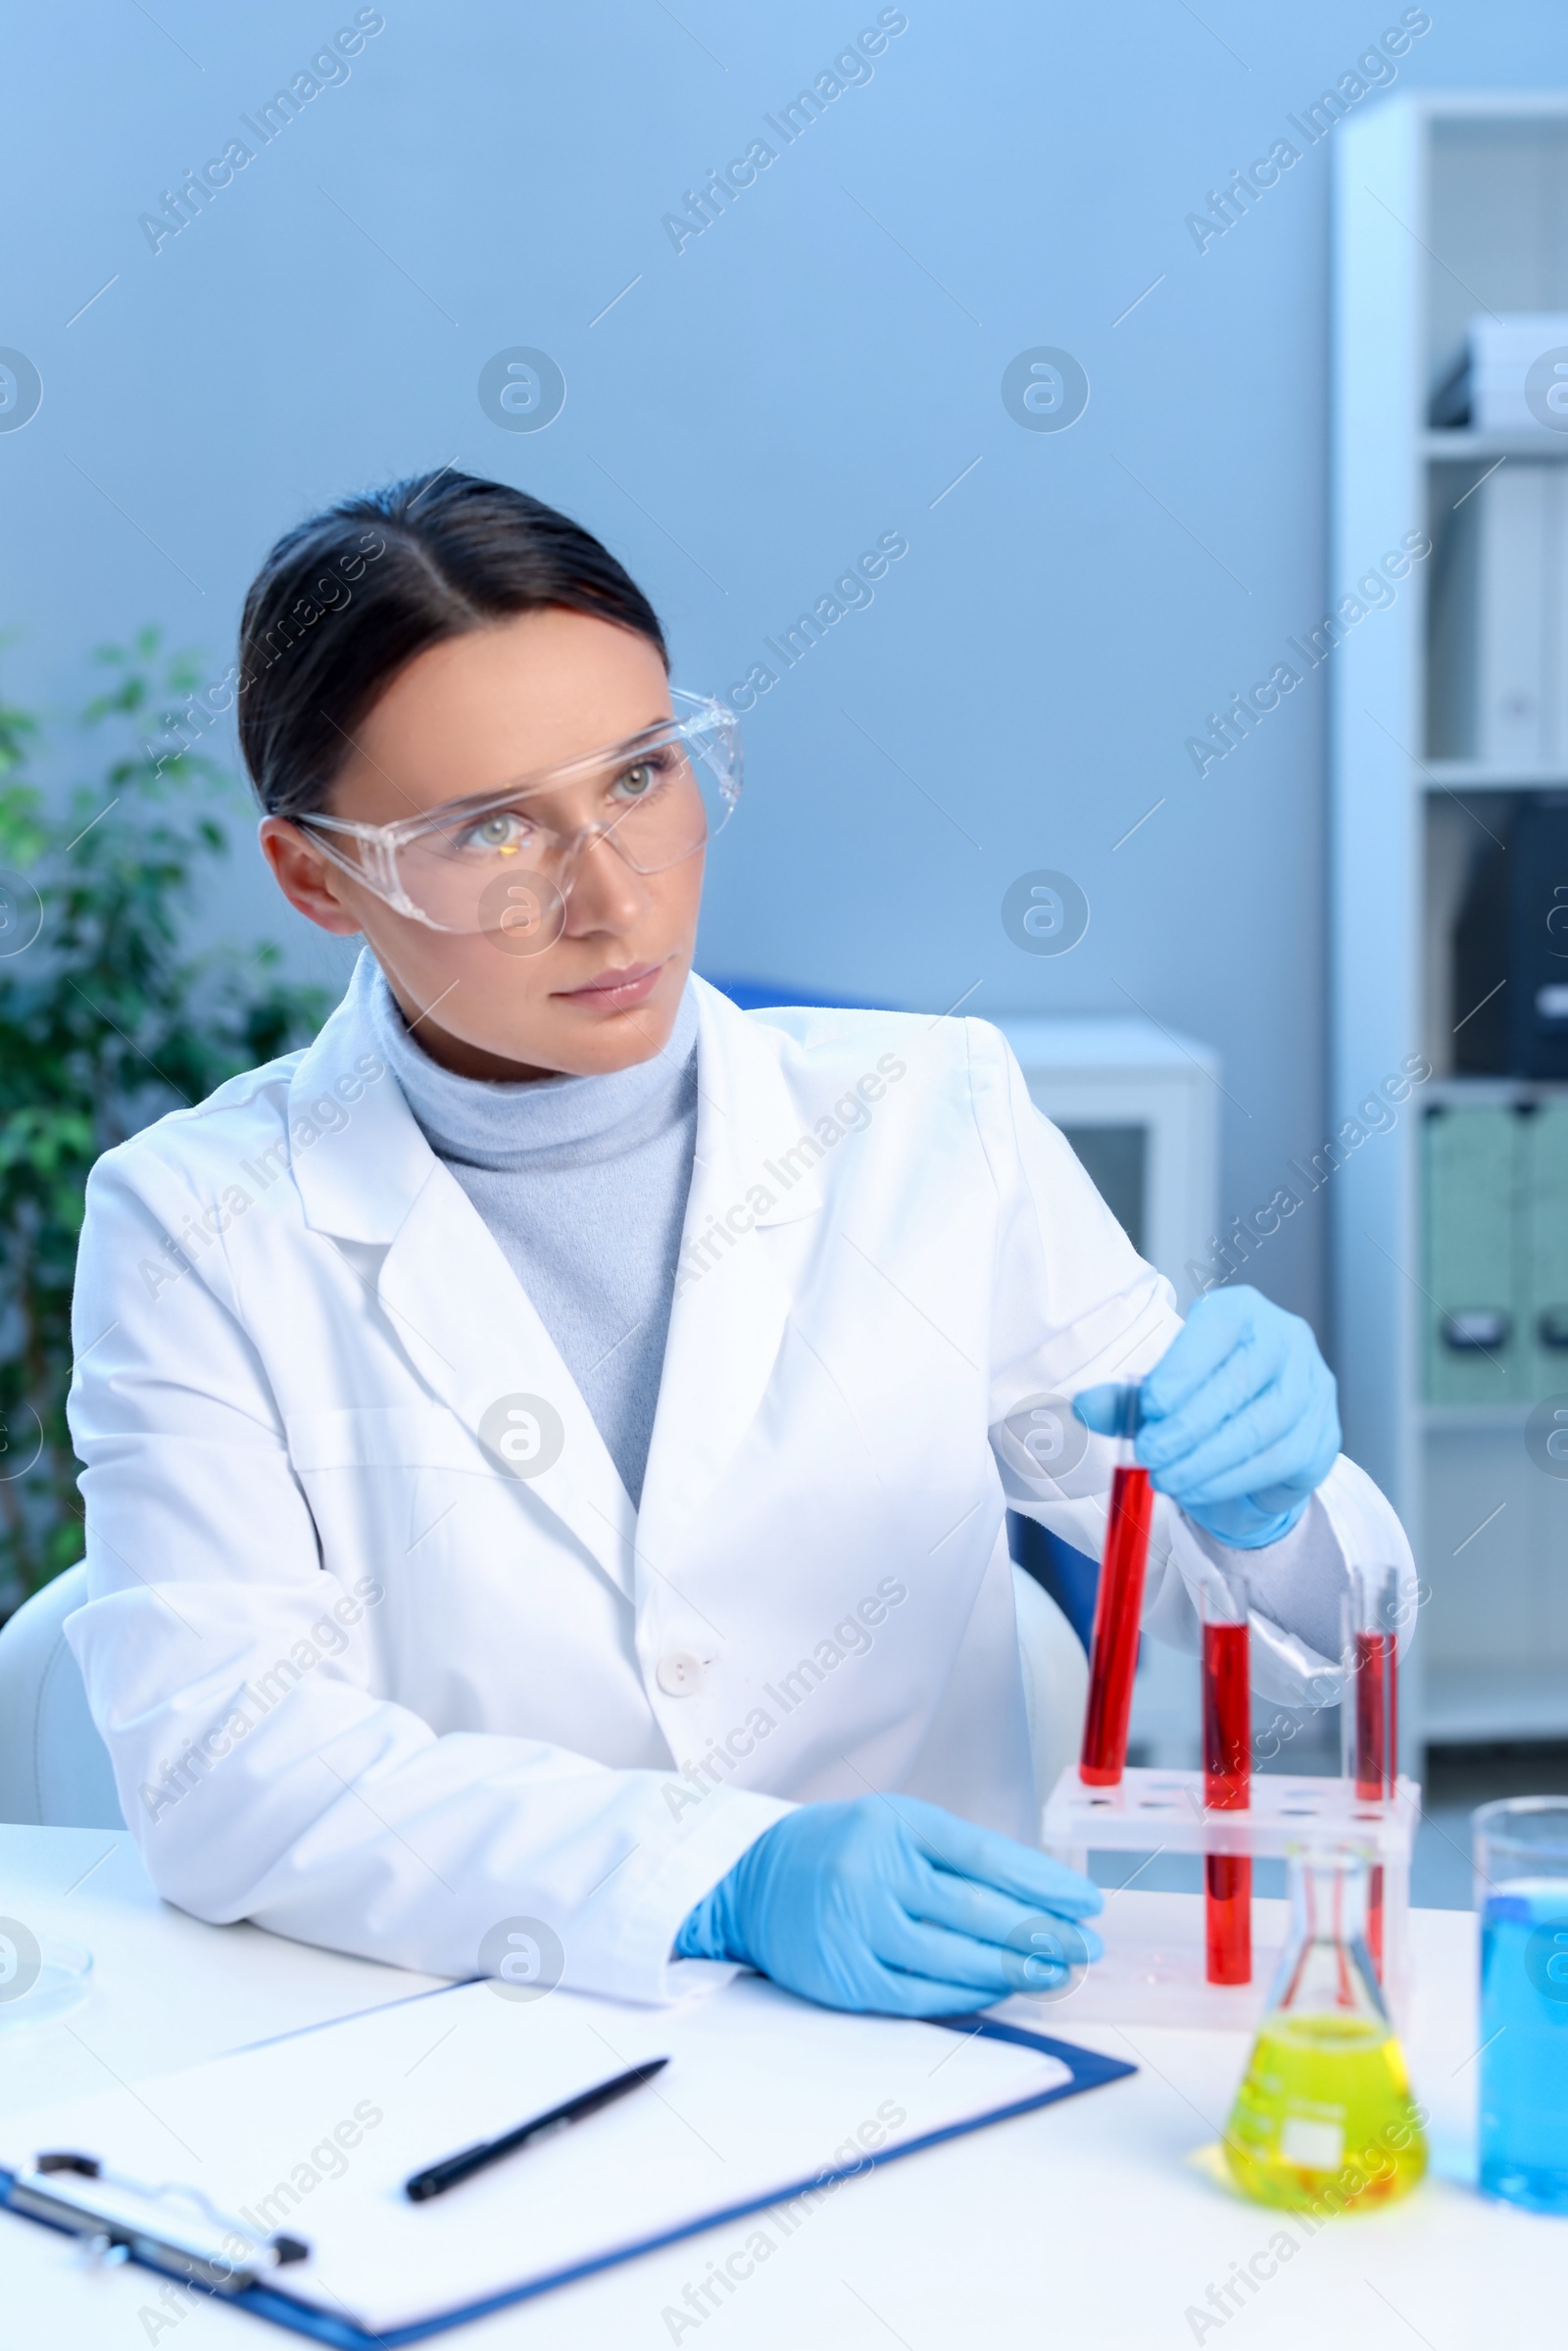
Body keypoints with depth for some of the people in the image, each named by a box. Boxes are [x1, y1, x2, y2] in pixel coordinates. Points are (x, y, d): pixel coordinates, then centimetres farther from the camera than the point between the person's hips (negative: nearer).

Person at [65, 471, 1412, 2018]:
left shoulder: (931, 1119, 4)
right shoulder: (199, 1225, -2)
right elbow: (215, 1757, -13)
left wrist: (1263, 1499, -13)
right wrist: (726, 1876, -24)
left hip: (939, 2034, 3)